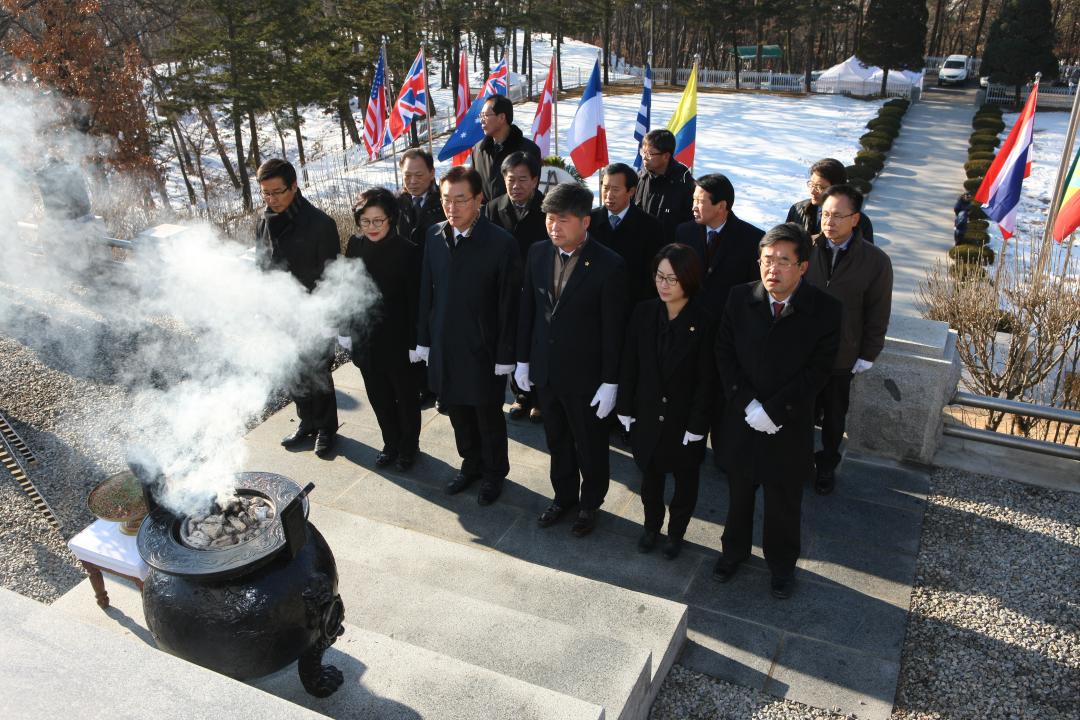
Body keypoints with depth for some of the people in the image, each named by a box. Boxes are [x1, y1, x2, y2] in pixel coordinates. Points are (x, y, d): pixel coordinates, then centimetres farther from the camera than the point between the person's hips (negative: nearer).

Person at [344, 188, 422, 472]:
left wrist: (415, 342, -13)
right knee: (379, 396, 17)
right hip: (365, 339, 4)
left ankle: (409, 446, 35)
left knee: (406, 396, 14)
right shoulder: (355, 246, -4)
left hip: (398, 340, -4)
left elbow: (415, 301, -13)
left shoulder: (407, 251, -16)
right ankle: (391, 443, 38)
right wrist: (346, 330, 6)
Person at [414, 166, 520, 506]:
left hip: (483, 350, -4)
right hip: (444, 346, 5)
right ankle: (471, 465, 42)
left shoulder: (501, 243, -16)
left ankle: (494, 473, 36)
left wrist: (505, 356, -12)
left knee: (488, 416, 13)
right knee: (458, 412, 19)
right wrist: (423, 339, 7)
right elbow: (427, 290, 5)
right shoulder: (435, 235, -1)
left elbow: (509, 305, -13)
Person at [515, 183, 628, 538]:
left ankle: (590, 504, 39)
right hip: (545, 370, 5)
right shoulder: (538, 253, -3)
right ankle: (564, 496, 44)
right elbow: (527, 309, 5)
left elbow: (613, 328, -15)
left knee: (589, 446, 16)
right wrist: (523, 359, 8)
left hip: (584, 375, -5)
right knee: (557, 442, 22)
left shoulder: (609, 265, -19)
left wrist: (610, 382, -13)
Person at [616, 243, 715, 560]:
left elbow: (707, 380, -14)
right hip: (647, 414, 3)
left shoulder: (704, 322, -18)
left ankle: (676, 531, 42)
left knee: (685, 478, 18)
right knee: (650, 474, 20)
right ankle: (651, 525, 45)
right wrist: (625, 408, -1)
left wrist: (696, 425, -13)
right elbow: (629, 365, -2)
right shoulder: (643, 312, -8)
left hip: (685, 420, -2)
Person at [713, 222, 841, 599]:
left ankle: (782, 564, 40)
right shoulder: (740, 297, -9)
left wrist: (772, 410, -20)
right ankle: (734, 549, 45)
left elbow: (817, 371, -15)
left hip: (790, 424, -2)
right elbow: (724, 354, -6)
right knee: (739, 489, 21)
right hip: (740, 417, 2)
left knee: (784, 499, 16)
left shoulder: (825, 309, -16)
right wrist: (747, 403, -16)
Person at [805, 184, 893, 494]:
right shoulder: (807, 249, -10)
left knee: (834, 417, 18)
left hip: (841, 358, 0)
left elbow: (878, 315, -4)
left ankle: (827, 466, 39)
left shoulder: (875, 260, -11)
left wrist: (867, 357, -3)